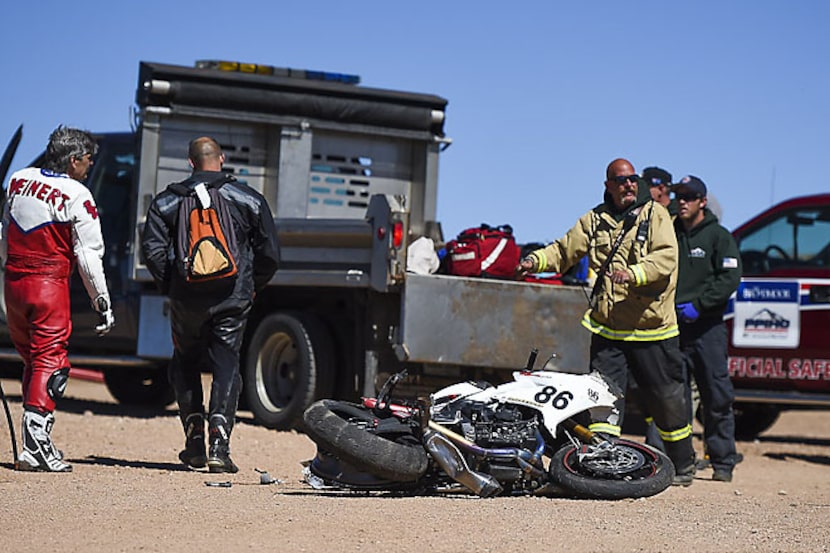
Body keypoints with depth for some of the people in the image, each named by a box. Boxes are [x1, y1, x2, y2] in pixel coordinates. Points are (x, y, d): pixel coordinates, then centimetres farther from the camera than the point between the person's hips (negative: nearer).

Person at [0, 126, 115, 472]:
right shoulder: (76, 196, -9)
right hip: (49, 285, -6)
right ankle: (35, 447, -15)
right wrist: (102, 301, -4)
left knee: (30, 359, 16)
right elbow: (88, 254, -10)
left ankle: (35, 442, 18)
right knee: (50, 362, -5)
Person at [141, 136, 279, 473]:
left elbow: (153, 250, -3)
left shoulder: (168, 201, 4)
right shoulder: (249, 200, 4)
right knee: (226, 367, 2)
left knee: (185, 365, 18)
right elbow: (269, 253, 6)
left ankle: (195, 441, 14)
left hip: (187, 299, 1)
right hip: (232, 301, -1)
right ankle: (219, 445, -10)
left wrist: (170, 287, 9)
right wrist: (251, 288, 19)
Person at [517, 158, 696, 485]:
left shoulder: (655, 215, -1)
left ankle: (682, 464, 21)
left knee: (667, 397, 6)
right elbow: (565, 250, 10)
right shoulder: (595, 220, 11)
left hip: (651, 328, -3)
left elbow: (666, 257, -14)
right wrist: (536, 260, -9)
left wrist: (633, 273, -31)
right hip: (607, 328, 3)